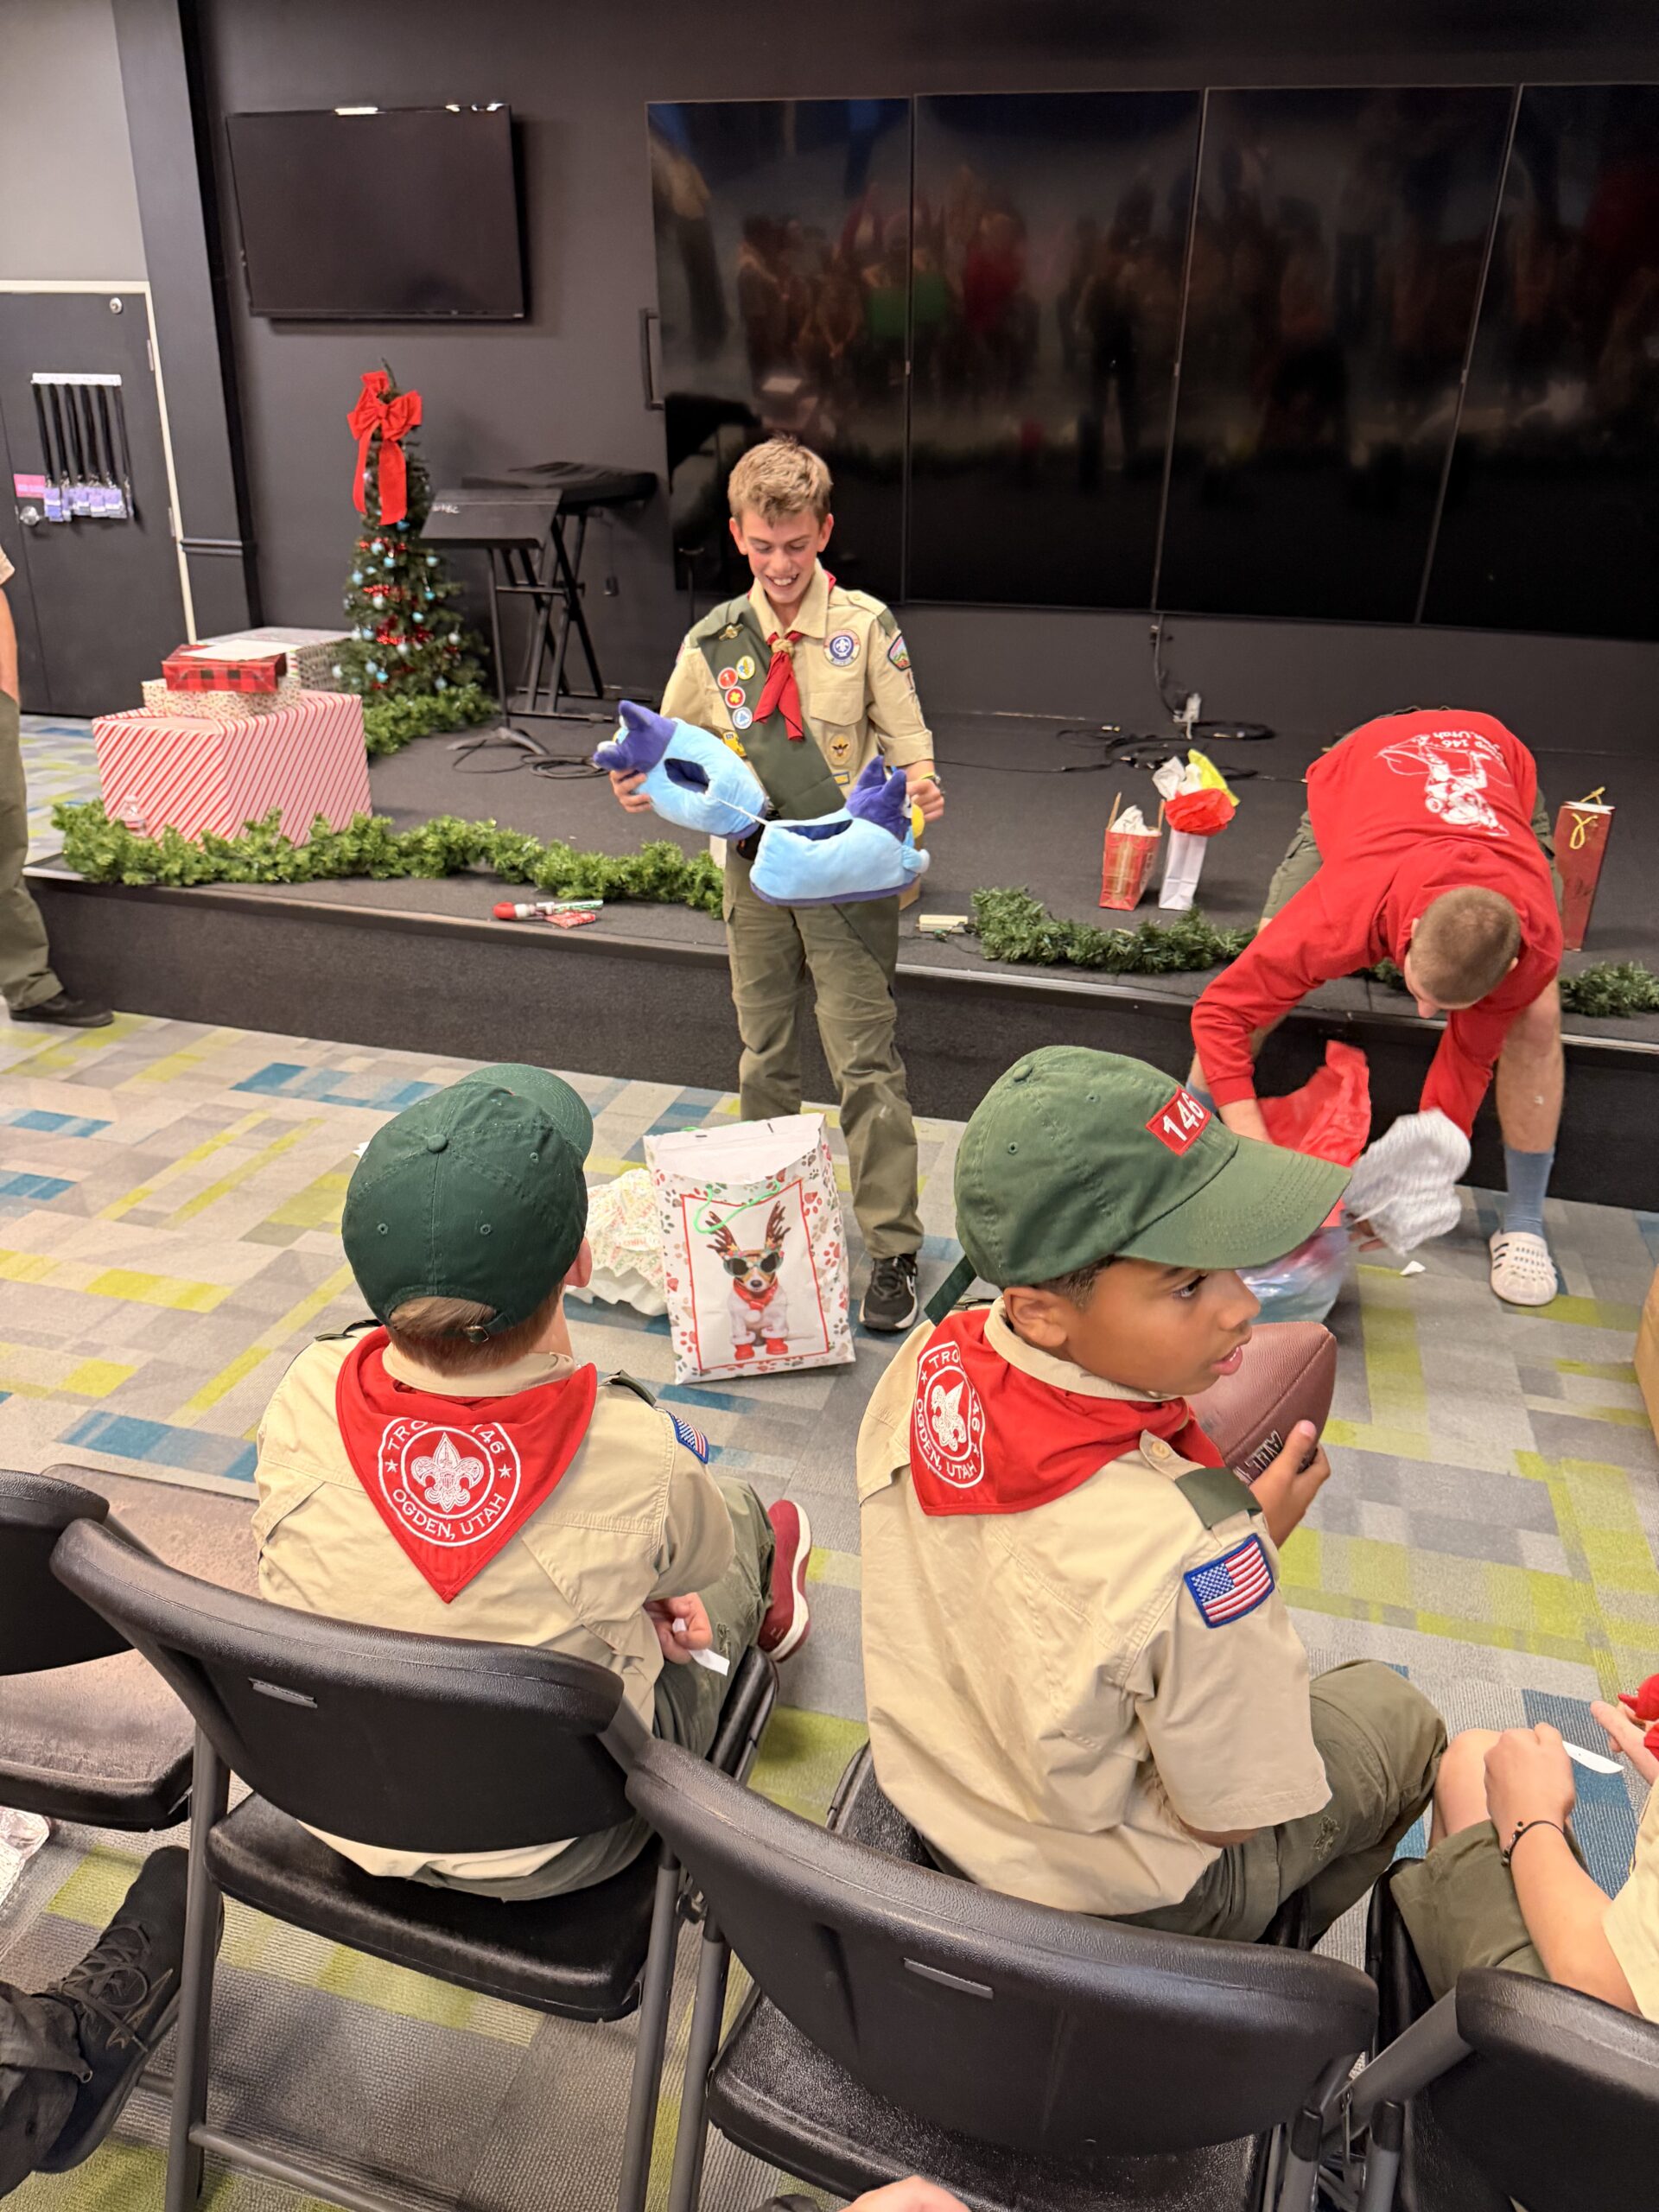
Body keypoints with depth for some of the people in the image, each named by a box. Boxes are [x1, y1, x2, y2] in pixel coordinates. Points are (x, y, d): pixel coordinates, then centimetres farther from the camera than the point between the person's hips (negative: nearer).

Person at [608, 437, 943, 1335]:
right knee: (763, 1057, 15)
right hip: (755, 872, 4)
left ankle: (892, 1250, 7)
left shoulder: (865, 627, -4)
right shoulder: (714, 640, 3)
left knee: (865, 1060, -3)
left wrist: (921, 786, -24)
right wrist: (643, 785, -11)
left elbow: (906, 735, -2)